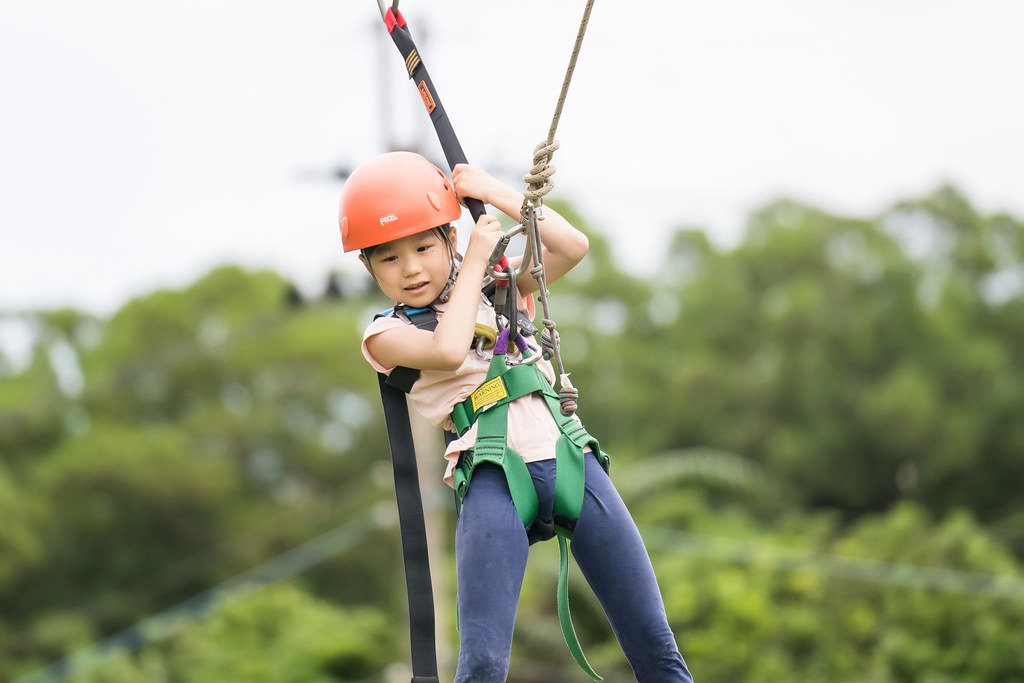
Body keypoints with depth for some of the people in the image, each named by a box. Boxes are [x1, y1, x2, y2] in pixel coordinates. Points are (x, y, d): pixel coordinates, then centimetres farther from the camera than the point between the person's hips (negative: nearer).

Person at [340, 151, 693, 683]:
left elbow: (573, 246, 10)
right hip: (495, 480, -4)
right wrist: (474, 262, -2)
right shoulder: (387, 334, 5)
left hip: (569, 457, 4)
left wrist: (494, 193, 8)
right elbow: (447, 351, -14)